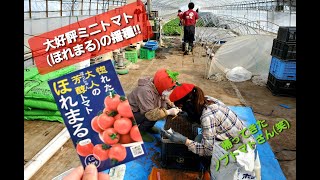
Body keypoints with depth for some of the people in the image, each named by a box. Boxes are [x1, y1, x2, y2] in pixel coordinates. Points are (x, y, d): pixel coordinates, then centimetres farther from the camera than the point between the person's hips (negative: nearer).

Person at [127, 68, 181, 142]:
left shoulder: (157, 86, -12)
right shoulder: (146, 91, -36)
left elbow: (164, 99, 4)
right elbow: (150, 114, -38)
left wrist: (173, 106, -15)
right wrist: (168, 112, -37)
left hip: (141, 111, 8)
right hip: (131, 114, -8)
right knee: (152, 117, -30)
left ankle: (147, 127, 11)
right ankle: (140, 132, -3)